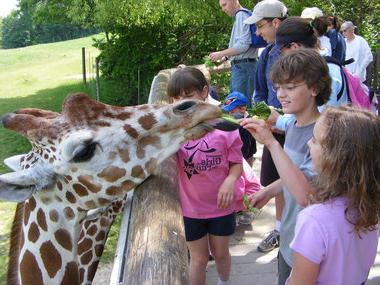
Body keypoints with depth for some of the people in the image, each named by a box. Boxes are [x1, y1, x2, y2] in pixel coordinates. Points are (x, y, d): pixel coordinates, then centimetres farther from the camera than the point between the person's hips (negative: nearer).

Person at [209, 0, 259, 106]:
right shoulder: (239, 16, 19)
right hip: (239, 66, 10)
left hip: (243, 66, -10)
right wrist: (224, 58, 12)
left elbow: (243, 44, -19)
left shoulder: (242, 15, -10)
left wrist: (221, 54, -13)